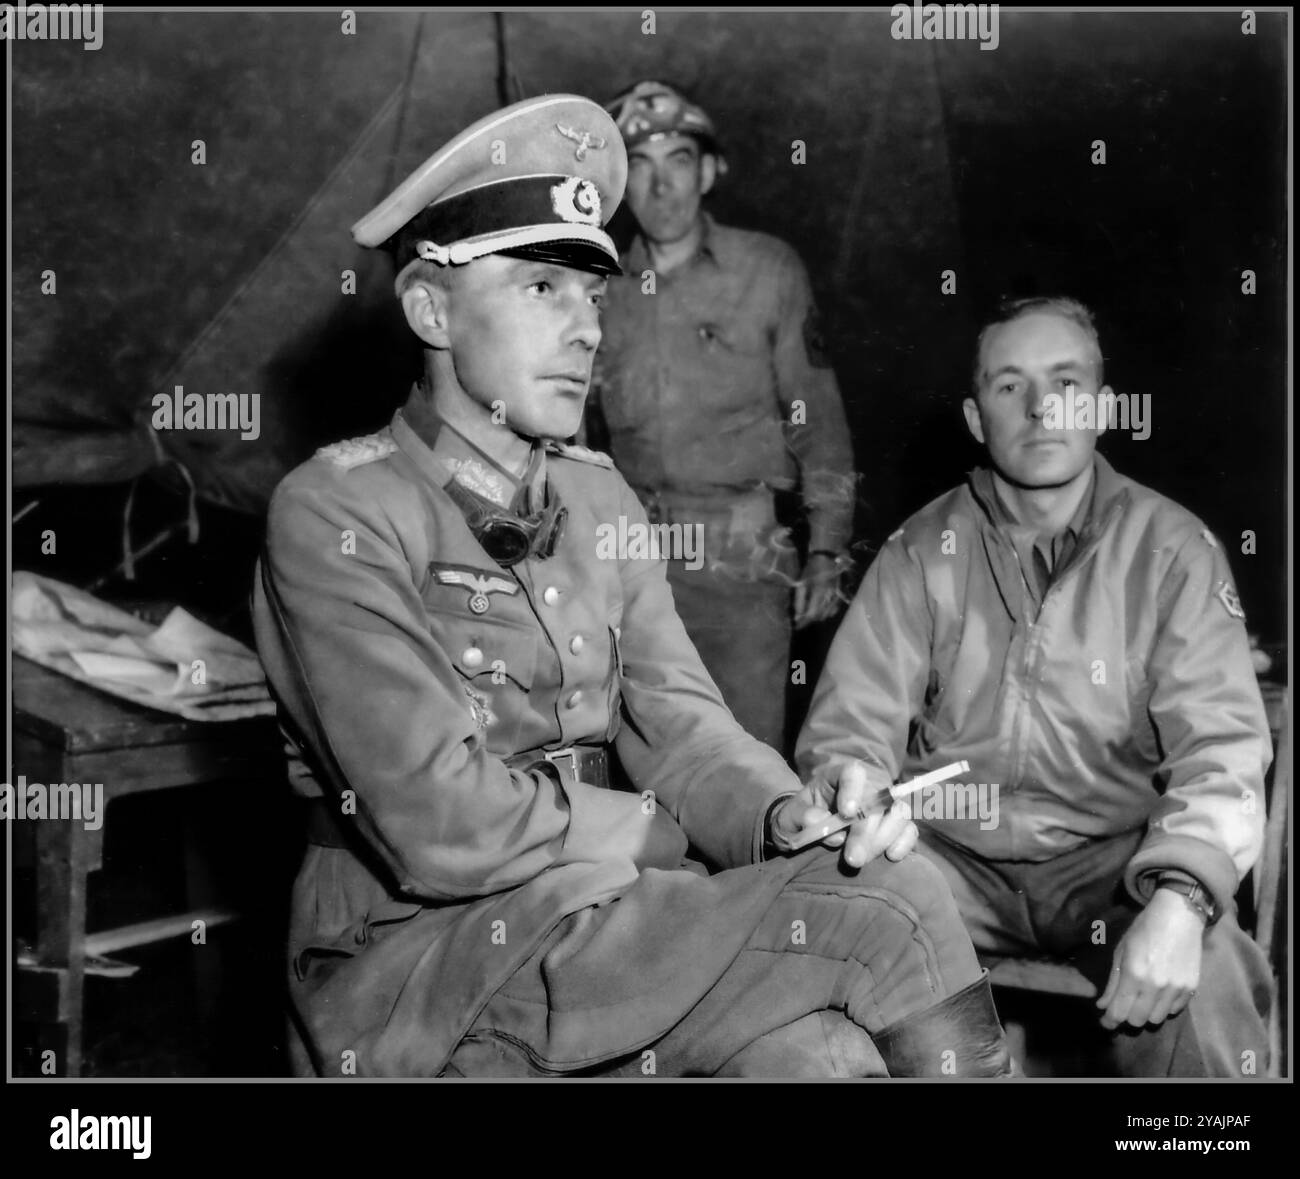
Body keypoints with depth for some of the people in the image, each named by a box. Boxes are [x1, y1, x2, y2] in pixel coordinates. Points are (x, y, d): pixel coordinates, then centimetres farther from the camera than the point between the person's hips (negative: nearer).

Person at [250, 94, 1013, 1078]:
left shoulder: (600, 499, 11)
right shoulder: (337, 512, -11)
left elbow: (678, 723, 2)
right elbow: (441, 827, -19)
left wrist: (784, 817, -18)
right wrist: (670, 831, -10)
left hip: (603, 923, 6)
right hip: (415, 957, -6)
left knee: (826, 1054, -22)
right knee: (891, 913, -20)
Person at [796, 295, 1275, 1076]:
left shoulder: (1172, 549, -1)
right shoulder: (922, 552, 3)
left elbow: (1220, 749, -10)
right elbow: (849, 730, -2)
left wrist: (1178, 900, -29)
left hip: (1114, 857, -1)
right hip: (953, 856, 1)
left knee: (1200, 979, -29)